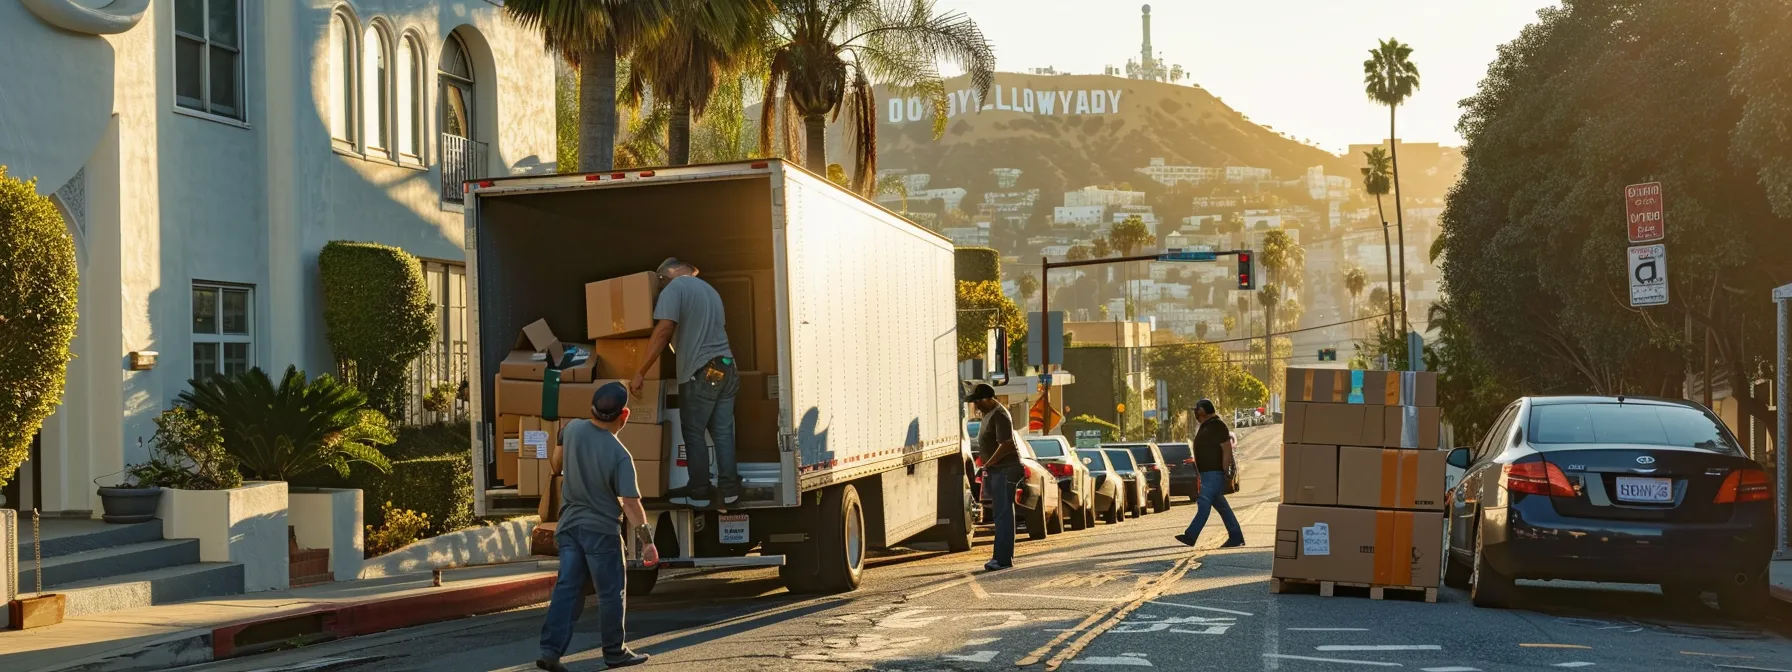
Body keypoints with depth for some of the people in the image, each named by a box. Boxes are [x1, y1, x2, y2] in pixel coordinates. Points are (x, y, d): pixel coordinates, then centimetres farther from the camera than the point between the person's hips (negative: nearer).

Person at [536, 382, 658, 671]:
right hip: (601, 529, -5)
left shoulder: (572, 430, -4)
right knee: (610, 593, 8)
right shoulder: (620, 455, -19)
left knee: (567, 588, 5)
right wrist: (647, 540, -16)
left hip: (569, 525, 5)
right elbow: (631, 503, -21)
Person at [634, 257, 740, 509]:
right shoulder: (710, 290, 21)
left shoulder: (674, 288, -5)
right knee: (723, 431, 9)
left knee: (694, 433, 1)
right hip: (726, 367, 8)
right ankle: (729, 489, 9)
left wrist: (641, 372, -14)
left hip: (700, 371, -8)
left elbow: (663, 331, -16)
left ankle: (700, 492, 4)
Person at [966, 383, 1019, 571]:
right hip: (995, 471, 10)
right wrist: (987, 467, 12)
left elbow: (1006, 445, -25)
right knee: (1001, 514, 12)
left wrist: (987, 464, -16)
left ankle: (1003, 558, -9)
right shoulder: (988, 413, 14)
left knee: (1003, 515, -9)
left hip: (1004, 471, -10)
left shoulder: (999, 415, -17)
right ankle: (1004, 556, 17)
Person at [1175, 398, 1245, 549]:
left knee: (1204, 504, -14)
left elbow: (1227, 450, -18)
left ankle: (1190, 536, -19)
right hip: (1207, 473, 10)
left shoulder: (1218, 426, -13)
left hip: (1214, 474, -10)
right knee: (1221, 506, 11)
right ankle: (1236, 537, 14)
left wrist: (1225, 473, -21)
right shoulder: (1205, 427, 16)